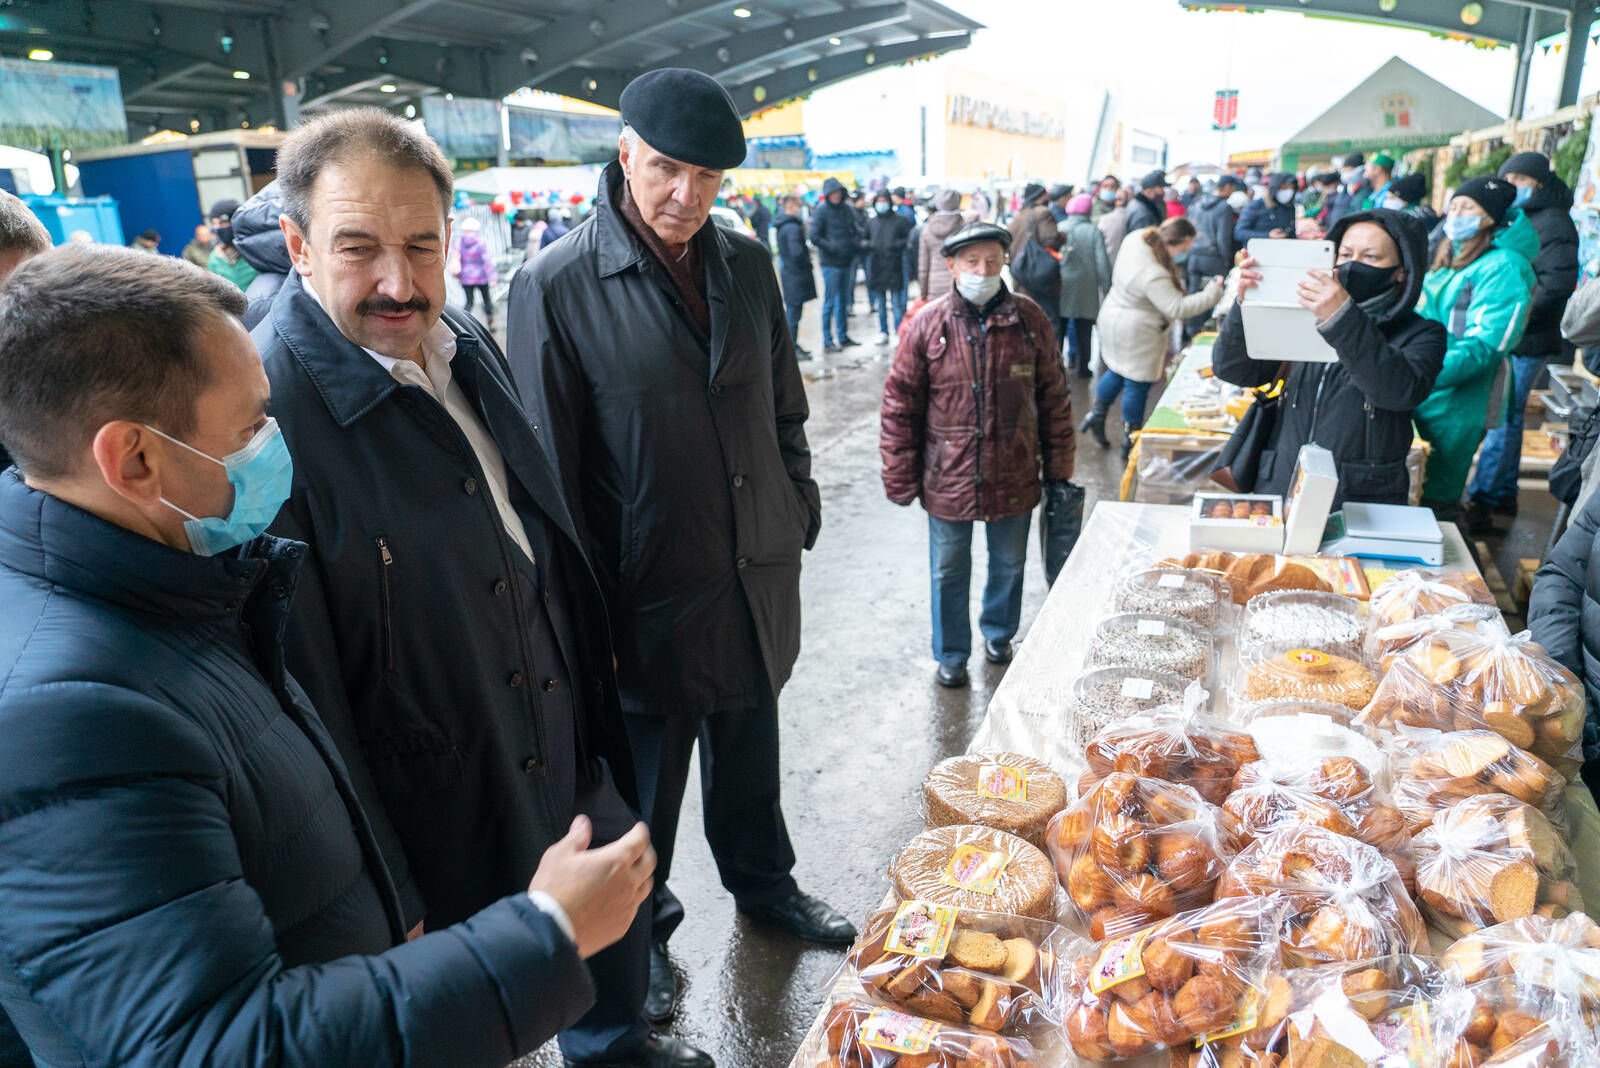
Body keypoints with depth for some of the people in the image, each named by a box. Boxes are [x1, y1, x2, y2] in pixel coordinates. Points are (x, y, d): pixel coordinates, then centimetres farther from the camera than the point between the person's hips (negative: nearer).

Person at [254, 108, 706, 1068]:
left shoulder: (471, 348, -1)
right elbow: (297, 694, -24)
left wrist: (591, 651, 19)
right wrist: (382, 902, -19)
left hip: (570, 763, 8)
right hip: (439, 823, -7)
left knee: (621, 918, 28)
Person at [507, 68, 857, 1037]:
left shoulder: (748, 266, 2)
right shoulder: (556, 288, -14)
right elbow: (550, 474, -12)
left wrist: (800, 518, 10)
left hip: (758, 583, 5)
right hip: (650, 602, -4)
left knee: (750, 756, 25)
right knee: (645, 788, 16)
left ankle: (764, 883, 51)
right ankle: (641, 930, 42)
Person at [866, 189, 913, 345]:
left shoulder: (900, 220, 1)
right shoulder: (871, 222, 12)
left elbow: (909, 238, -1)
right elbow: (865, 241, 21)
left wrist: (896, 245, -15)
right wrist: (868, 245, -1)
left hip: (894, 266, -4)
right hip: (876, 267, 4)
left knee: (897, 302, -4)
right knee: (880, 303, 9)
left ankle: (899, 333, 2)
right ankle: (883, 333, 17)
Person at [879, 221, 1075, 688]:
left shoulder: (1030, 320, -4)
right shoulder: (928, 324, -9)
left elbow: (1054, 398, 3)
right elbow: (900, 405, -5)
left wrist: (1058, 467, 4)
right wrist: (900, 477, -6)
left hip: (1015, 477, 2)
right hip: (948, 477, -1)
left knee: (1009, 563, 20)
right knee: (949, 571, 13)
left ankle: (998, 633, 46)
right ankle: (951, 654, 33)